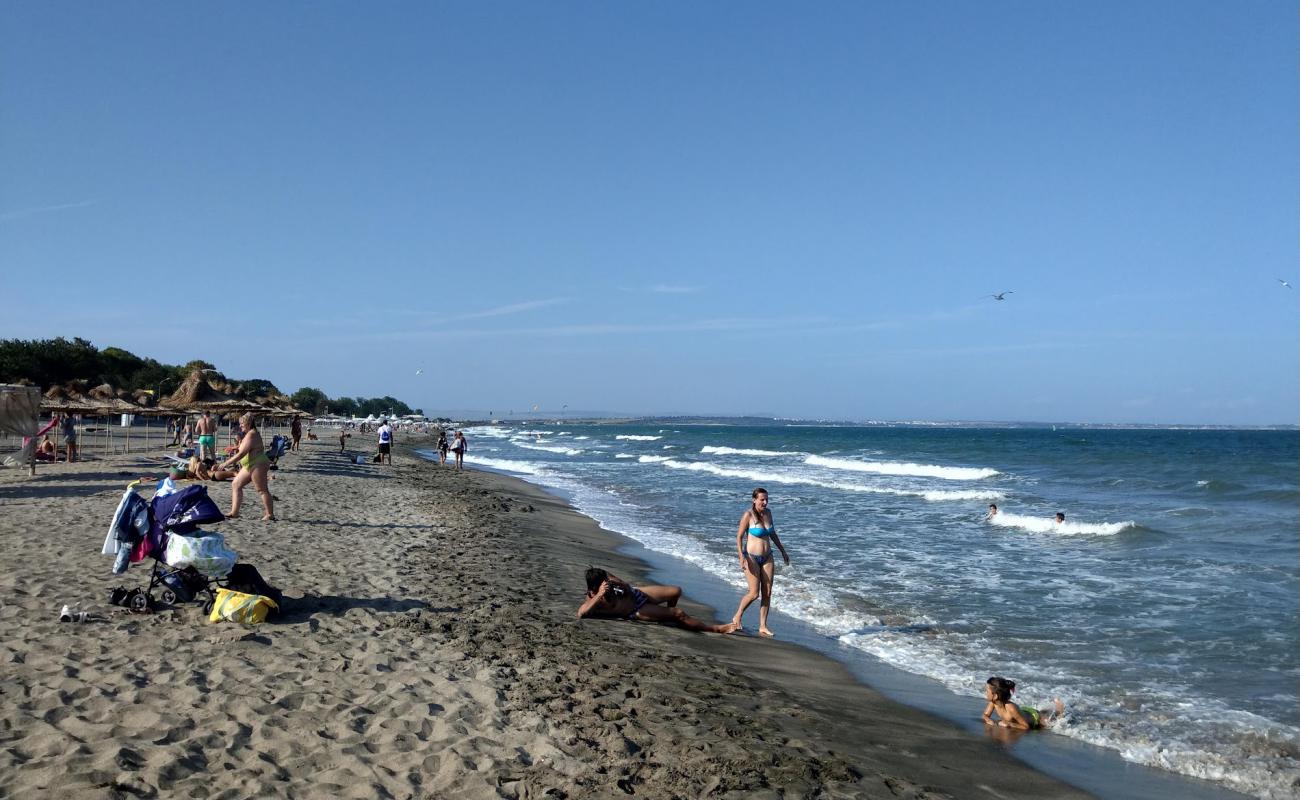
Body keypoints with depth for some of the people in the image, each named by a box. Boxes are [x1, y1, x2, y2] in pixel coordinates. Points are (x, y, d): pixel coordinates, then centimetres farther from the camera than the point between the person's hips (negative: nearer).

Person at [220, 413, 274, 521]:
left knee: (262, 490, -7)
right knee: (236, 485, 10)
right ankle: (234, 512, 11)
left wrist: (227, 463, -18)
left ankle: (270, 515, -2)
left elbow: (242, 453, -21)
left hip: (257, 465, -11)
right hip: (250, 466, 11)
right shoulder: (251, 434, 16)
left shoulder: (251, 435, -17)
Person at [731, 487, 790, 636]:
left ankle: (763, 627, 10)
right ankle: (737, 617, 15)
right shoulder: (748, 515, -13)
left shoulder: (768, 512, 5)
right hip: (752, 557, -6)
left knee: (767, 593, 2)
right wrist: (741, 557, -22)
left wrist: (783, 551, 21)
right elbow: (739, 536, -12)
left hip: (767, 557, 6)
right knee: (754, 593, -9)